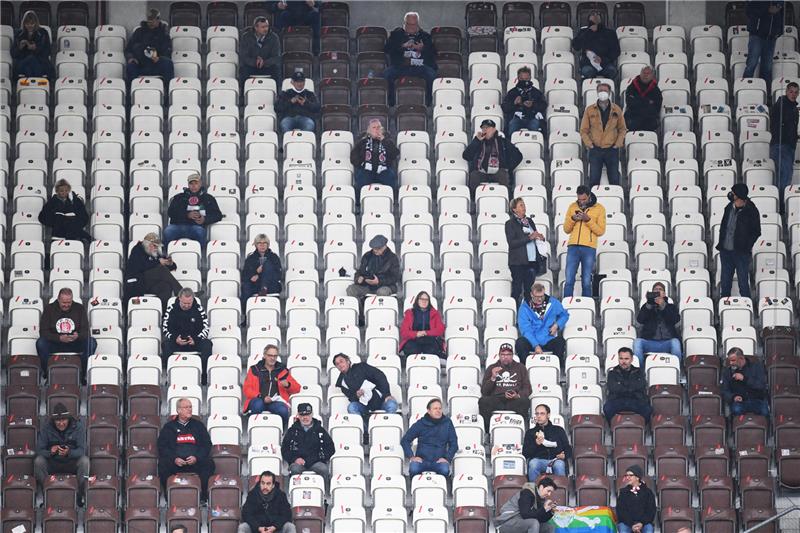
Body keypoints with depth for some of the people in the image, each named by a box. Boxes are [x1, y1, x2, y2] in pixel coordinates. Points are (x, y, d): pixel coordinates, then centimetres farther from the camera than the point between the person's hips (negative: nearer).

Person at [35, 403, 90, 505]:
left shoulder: (78, 426, -11)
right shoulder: (46, 428, -9)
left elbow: (82, 450, -16)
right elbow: (39, 450, -11)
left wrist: (69, 452, -37)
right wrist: (50, 452, -34)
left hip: (72, 463, -1)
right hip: (52, 464, 1)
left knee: (85, 460, -32)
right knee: (38, 460, -28)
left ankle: (81, 496, -16)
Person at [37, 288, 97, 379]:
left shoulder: (79, 308, -2)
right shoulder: (49, 308, -4)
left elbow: (85, 331, -5)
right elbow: (43, 332, -10)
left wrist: (77, 336, -31)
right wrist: (59, 338, -28)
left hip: (75, 343, 1)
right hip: (55, 344, -1)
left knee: (92, 343, -27)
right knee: (40, 343, -31)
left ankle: (83, 374, -14)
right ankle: (46, 373, -14)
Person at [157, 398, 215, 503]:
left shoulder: (198, 425, 19)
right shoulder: (169, 427, 15)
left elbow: (207, 444, 11)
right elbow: (162, 447, 7)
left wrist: (196, 458, -8)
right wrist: (174, 459, -11)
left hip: (196, 462, 1)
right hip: (175, 462, -1)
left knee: (208, 463, -30)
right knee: (163, 465, -33)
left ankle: (203, 497, -22)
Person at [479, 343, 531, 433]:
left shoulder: (520, 368, 21)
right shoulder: (491, 368, 20)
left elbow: (527, 389, 14)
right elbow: (484, 391, 13)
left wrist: (518, 395, -8)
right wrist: (493, 378, -3)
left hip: (514, 400, 0)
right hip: (496, 400, 0)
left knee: (524, 402, -35)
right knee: (483, 401, -33)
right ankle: (488, 432, -28)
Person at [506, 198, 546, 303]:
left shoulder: (529, 221, 15)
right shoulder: (510, 223, -3)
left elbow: (534, 237, 26)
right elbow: (512, 243, -13)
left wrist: (539, 237, 2)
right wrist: (529, 237, -17)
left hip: (532, 261, 5)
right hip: (518, 262, -5)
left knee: (529, 289, 5)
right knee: (517, 290, -5)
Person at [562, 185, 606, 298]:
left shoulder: (599, 208, 4)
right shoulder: (572, 207, 12)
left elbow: (601, 231, -1)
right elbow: (566, 229, 13)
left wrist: (588, 220, -13)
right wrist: (572, 219, -6)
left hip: (589, 248, -2)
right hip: (573, 247, 2)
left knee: (586, 283, -1)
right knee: (569, 281, -4)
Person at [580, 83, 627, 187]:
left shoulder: (616, 110, 3)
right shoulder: (590, 110, 1)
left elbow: (622, 129, 11)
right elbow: (584, 130, 4)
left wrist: (618, 143, -2)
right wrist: (589, 144, -6)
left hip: (612, 150, 0)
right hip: (595, 150, 0)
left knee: (614, 180, -1)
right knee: (594, 180, -2)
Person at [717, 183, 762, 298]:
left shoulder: (751, 211, -12)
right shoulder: (729, 208, 3)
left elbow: (756, 232, -5)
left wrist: (746, 247, -12)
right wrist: (721, 243, 6)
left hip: (741, 253, -5)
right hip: (725, 250, 6)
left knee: (743, 283, 0)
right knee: (725, 283, 14)